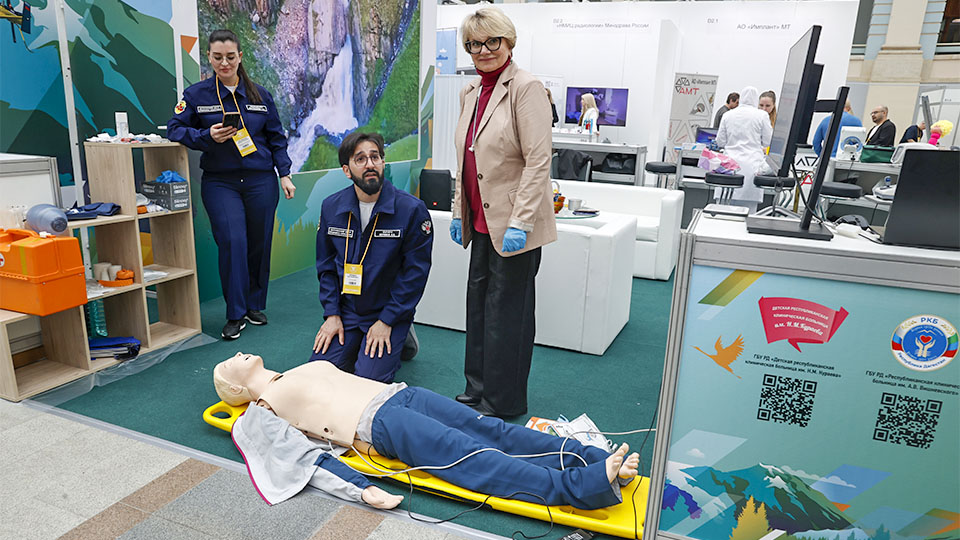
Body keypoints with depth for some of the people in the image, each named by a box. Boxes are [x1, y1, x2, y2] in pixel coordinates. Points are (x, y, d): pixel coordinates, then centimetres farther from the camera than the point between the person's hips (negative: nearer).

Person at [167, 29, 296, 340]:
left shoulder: (260, 95, 9)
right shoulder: (196, 95, 3)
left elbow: (276, 138, 13)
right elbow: (175, 130, 3)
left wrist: (284, 174, 5)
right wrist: (208, 136, -15)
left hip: (261, 181, 2)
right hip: (220, 183, -2)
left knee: (259, 244, 6)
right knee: (232, 242, -13)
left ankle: (254, 306, 24)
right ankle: (235, 315, 0)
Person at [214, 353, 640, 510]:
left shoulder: (306, 369, 30)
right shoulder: (261, 414, 10)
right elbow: (305, 455, -4)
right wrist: (361, 489, -18)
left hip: (400, 394, 6)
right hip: (378, 425, -6)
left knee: (491, 431, -12)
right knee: (471, 458, -23)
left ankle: (603, 461, -20)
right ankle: (578, 486, -35)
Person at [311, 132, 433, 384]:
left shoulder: (411, 209, -14)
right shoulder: (331, 207, -1)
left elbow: (415, 271, -12)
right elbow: (326, 265, 7)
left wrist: (387, 321, -13)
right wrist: (332, 314, -2)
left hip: (389, 313, -3)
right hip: (345, 311, 4)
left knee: (369, 380, -16)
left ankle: (398, 341, 14)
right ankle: (353, 345, 23)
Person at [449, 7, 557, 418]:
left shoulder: (525, 87, -11)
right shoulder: (470, 93, 13)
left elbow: (539, 161, -17)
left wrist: (519, 223, -22)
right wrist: (459, 211, 16)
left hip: (513, 225, -8)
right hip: (482, 221, 8)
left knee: (506, 311, 1)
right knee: (478, 303, 15)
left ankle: (502, 401, 17)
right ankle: (478, 389, 31)